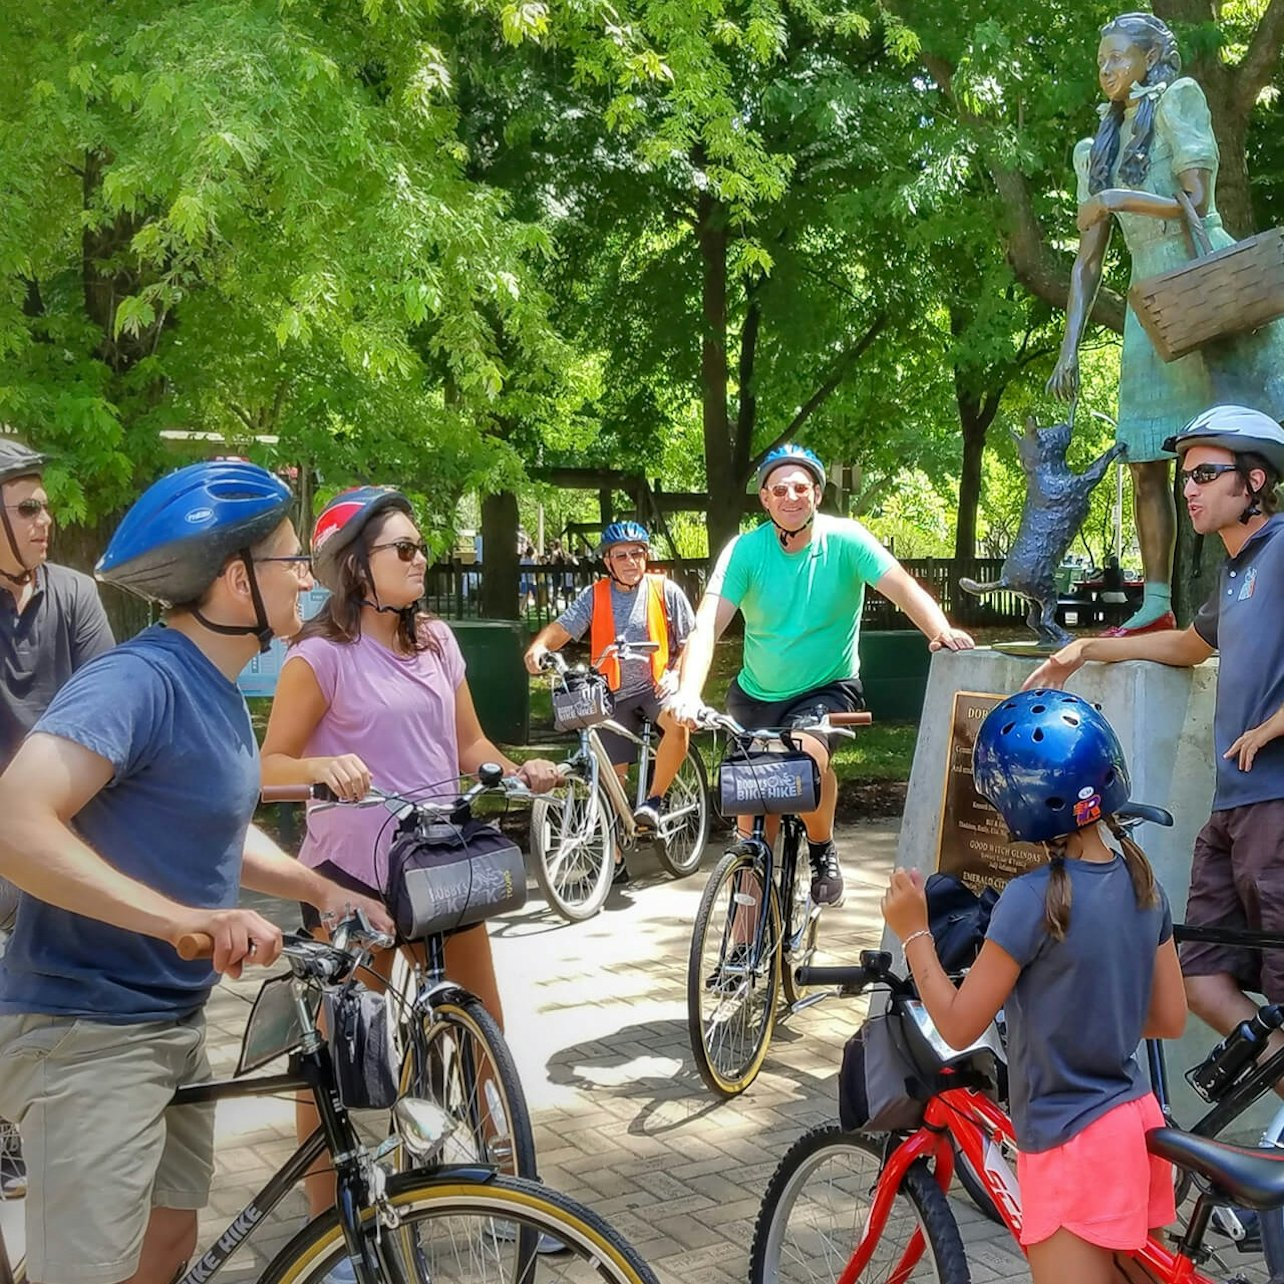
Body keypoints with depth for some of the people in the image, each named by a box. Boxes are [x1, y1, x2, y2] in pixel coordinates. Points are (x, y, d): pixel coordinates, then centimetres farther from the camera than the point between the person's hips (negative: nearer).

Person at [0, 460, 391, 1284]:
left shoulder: (217, 690, 9)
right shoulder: (137, 681, -22)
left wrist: (324, 891, 9)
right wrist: (186, 918, -38)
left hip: (175, 1021, 10)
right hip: (88, 1032, -10)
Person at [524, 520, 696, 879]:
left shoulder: (665, 591, -2)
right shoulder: (595, 596, 1)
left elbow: (689, 640, 2)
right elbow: (561, 627, -9)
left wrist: (674, 675, -14)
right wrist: (539, 646, -30)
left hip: (656, 685, -2)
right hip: (614, 693, 2)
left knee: (678, 722, -36)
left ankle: (654, 800, -16)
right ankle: (616, 858, 18)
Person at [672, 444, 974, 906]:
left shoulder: (845, 540, -14)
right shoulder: (745, 550, -13)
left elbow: (904, 588, -23)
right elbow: (707, 624, -23)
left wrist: (942, 631, -44)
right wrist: (688, 693, -39)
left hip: (828, 688, -2)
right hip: (756, 694, 2)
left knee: (807, 753, -31)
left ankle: (823, 851, -4)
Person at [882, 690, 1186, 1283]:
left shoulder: (1034, 899, -22)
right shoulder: (1142, 882, -1)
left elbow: (959, 1026, -14)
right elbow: (1169, 1019, 7)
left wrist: (913, 932, -4)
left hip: (1071, 1140, -7)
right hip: (1136, 1120, 8)